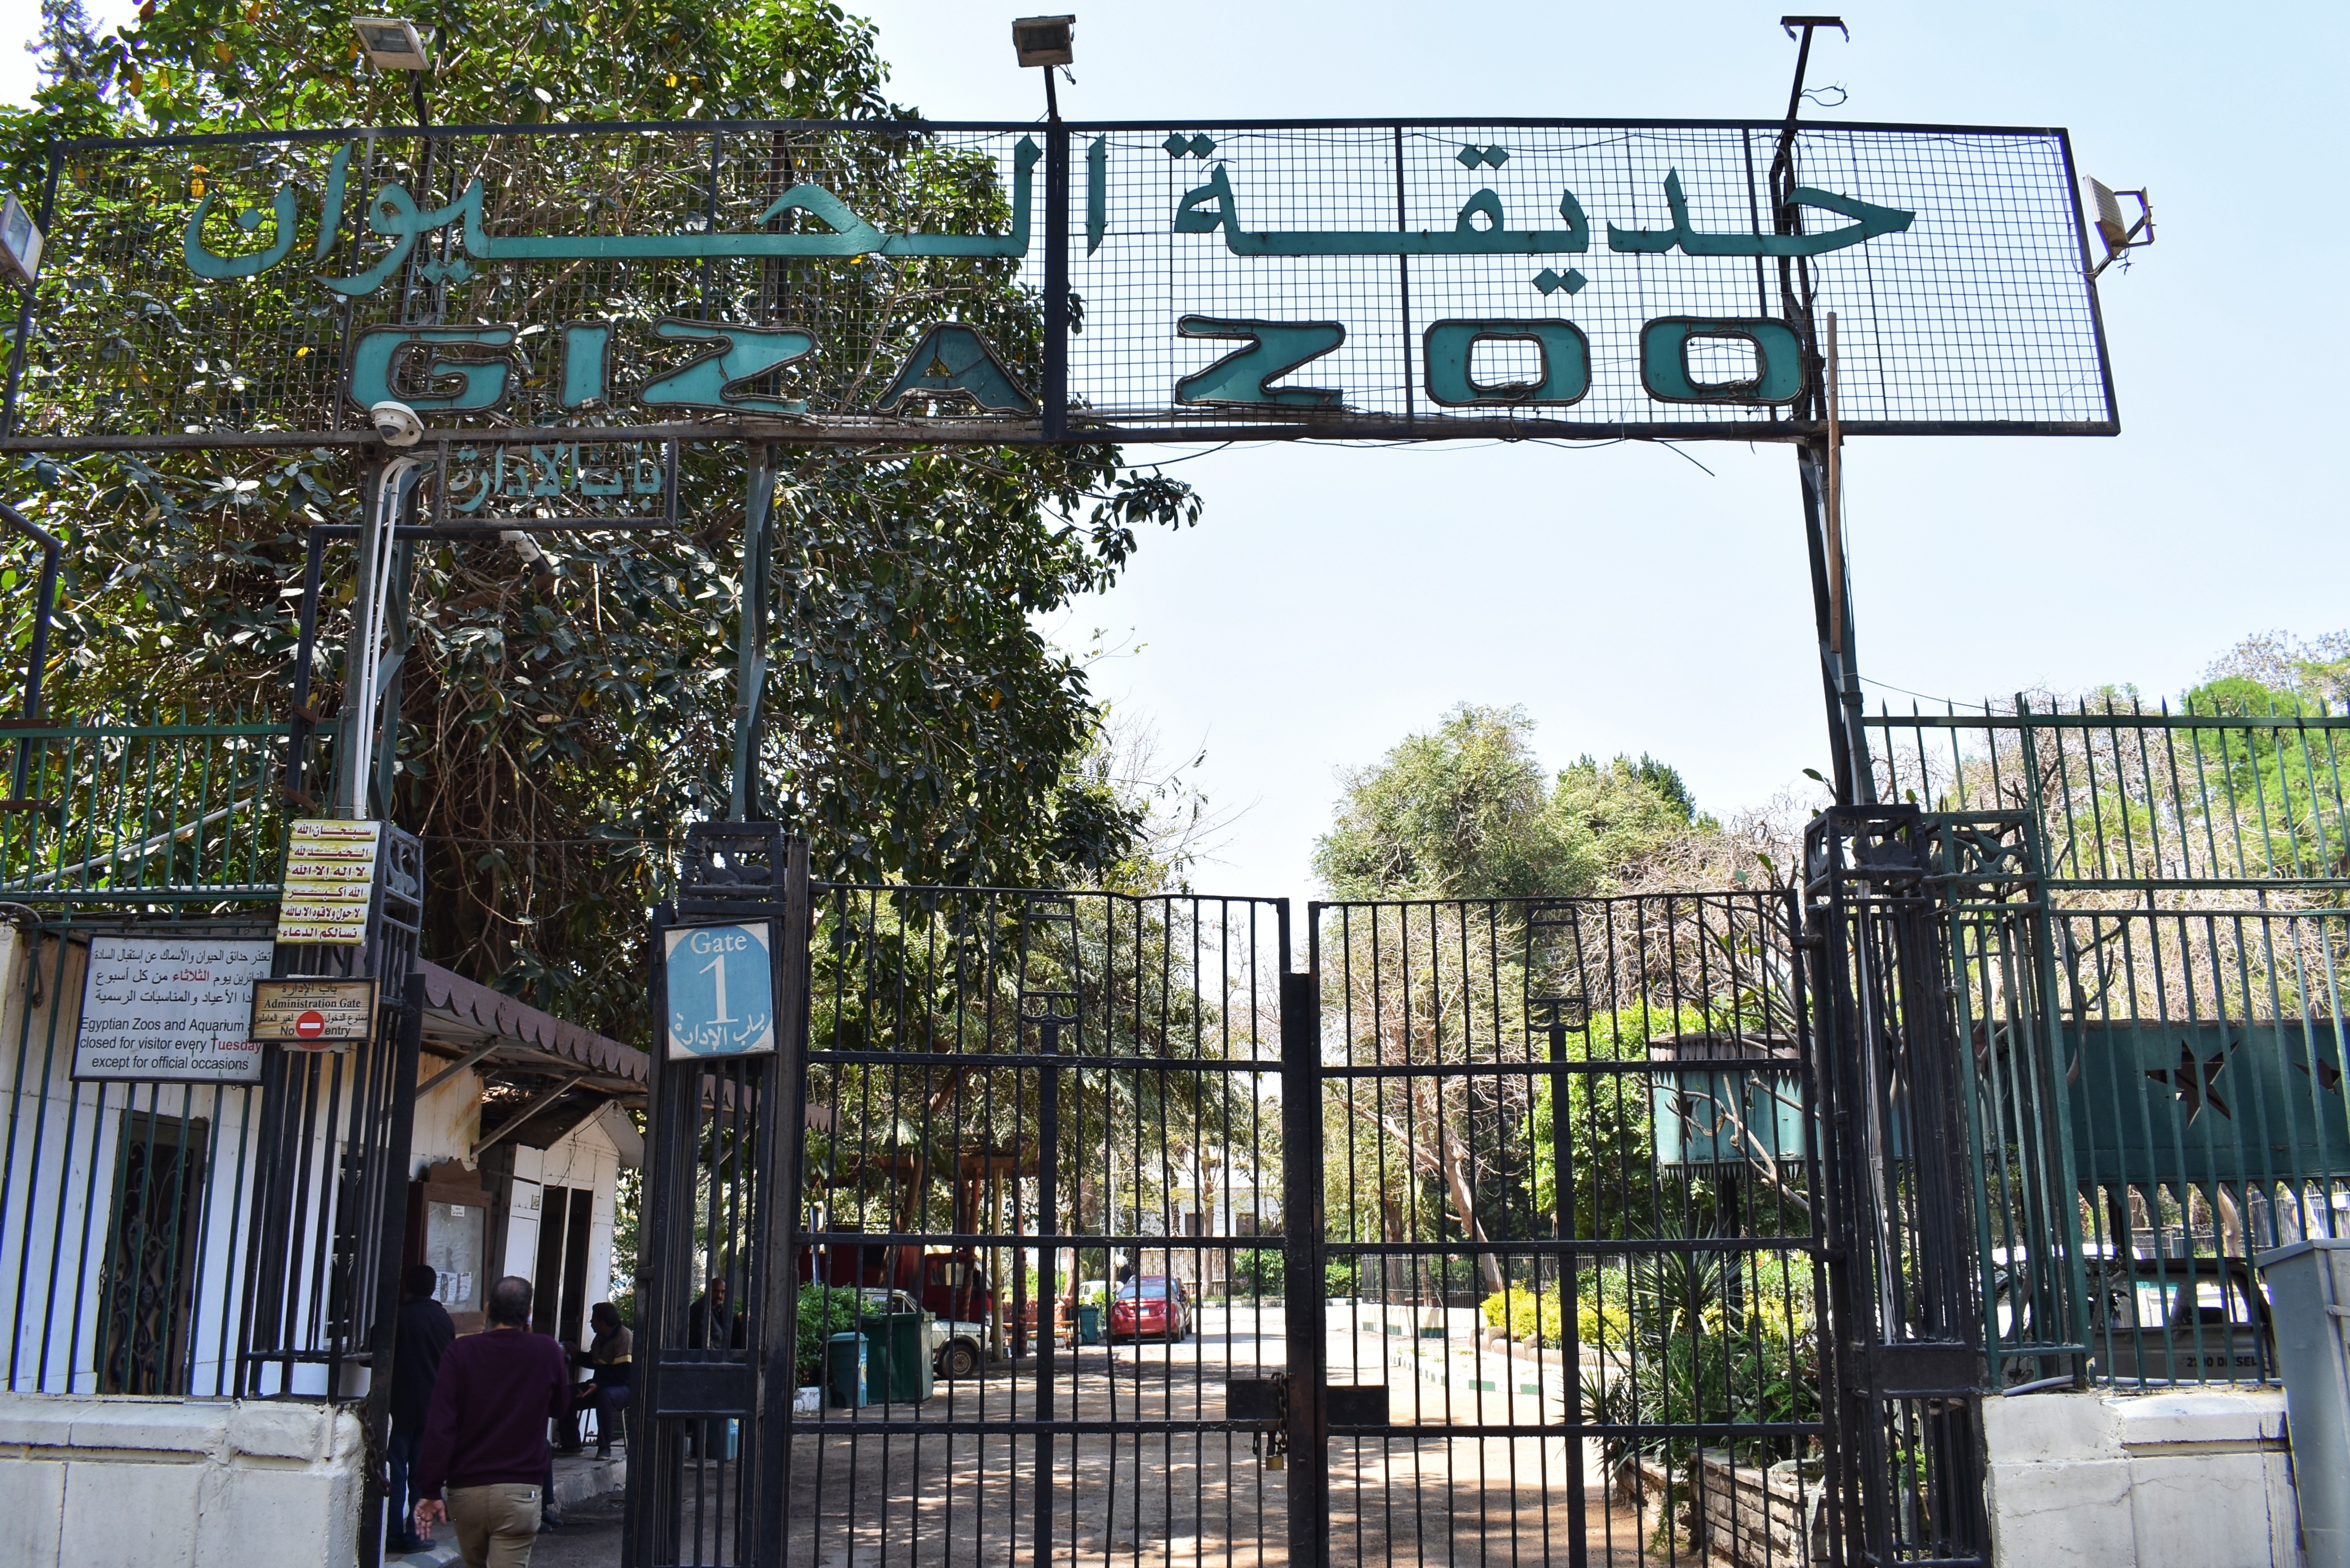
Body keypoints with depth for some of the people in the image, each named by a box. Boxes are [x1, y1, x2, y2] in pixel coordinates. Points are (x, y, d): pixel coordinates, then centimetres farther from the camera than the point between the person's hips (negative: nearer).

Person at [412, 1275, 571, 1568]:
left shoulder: (460, 1352, -5)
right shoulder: (547, 1352, -4)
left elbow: (440, 1426, -10)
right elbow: (561, 1409, 13)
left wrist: (430, 1491, -5)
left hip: (465, 1490, 2)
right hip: (520, 1491, -2)